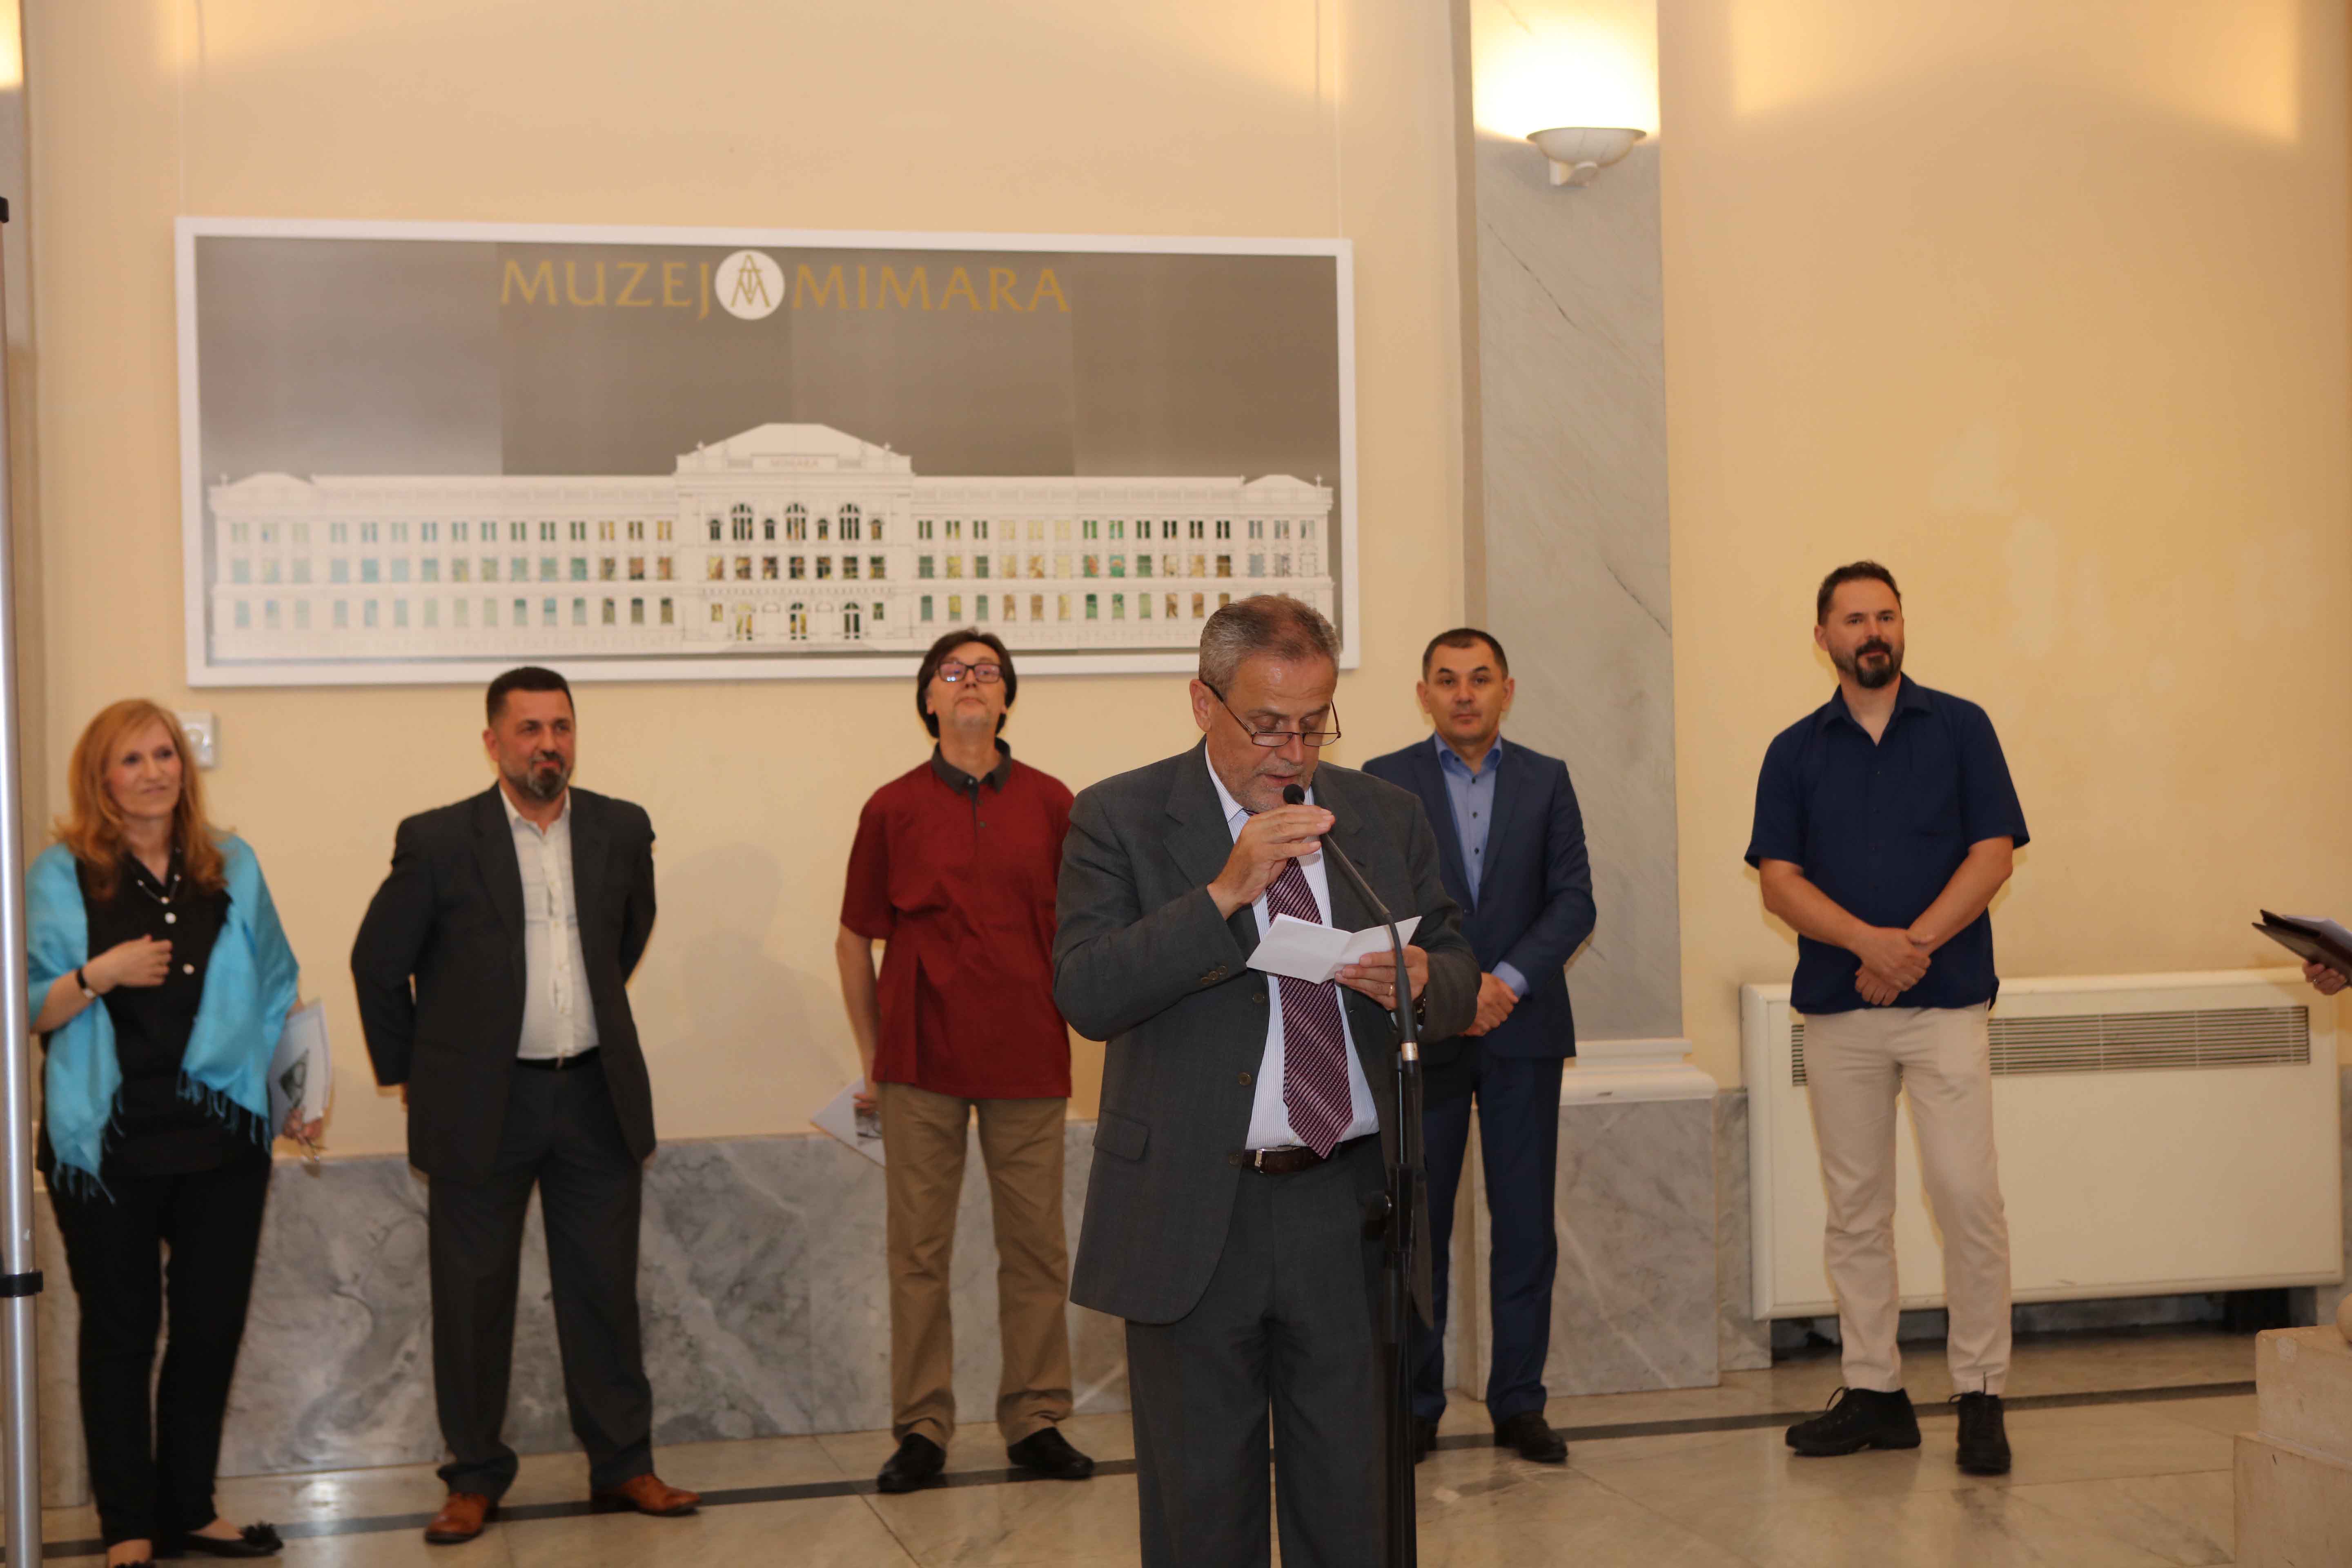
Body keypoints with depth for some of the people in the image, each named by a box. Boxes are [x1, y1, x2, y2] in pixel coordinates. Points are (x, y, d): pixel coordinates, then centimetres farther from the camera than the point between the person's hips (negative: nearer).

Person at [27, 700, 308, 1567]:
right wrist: (99, 975, -20)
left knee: (213, 1326, 9)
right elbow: (32, 1012, -3)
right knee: (121, 1332, 5)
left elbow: (273, 989, 13)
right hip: (108, 1144, -3)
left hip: (221, 1137, 3)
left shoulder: (231, 865, 7)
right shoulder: (61, 874, -2)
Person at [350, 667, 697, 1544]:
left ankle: (622, 1465, 21)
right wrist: (406, 1072, 6)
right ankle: (475, 1479, 19)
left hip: (595, 1096, 3)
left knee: (605, 1289, 9)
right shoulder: (438, 842, -7)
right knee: (472, 1297, 5)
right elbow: (378, 962, 2)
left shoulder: (620, 831, 3)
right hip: (479, 1103, -3)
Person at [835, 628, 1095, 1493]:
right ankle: (921, 1430, 11)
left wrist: (1068, 1018, 4)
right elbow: (854, 940, 9)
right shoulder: (893, 808, 4)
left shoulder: (1049, 802, 6)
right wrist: (873, 1058, 7)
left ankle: (1036, 1421, 15)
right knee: (918, 1249, 3)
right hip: (923, 1063, -1)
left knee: (1036, 1244, 4)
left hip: (1028, 1057, 1)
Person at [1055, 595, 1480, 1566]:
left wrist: (1419, 980, -12)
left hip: (1350, 1209, 3)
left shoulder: (1387, 818, 9)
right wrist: (1225, 893, -23)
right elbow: (1085, 995, -15)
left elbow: (1459, 984, 12)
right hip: (1194, 1218, -3)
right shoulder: (1120, 820, -3)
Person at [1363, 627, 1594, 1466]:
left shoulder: (1546, 781, 9)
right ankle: (1415, 1405, 11)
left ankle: (1519, 1403, 12)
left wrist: (1508, 979, -12)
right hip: (1419, 1032, -1)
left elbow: (1575, 901, 2)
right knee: (1417, 1224, 1)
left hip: (1522, 1027, 1)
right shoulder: (1385, 781, 5)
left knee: (1526, 1225, 3)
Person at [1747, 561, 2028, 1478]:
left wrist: (1915, 943, -14)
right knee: (1855, 1210, 6)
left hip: (1945, 999, -2)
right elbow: (1778, 879, 2)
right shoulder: (1795, 751, 10)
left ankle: (1980, 1395, 2)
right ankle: (1873, 1392, 15)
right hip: (1838, 1008, 2)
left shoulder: (1960, 729, 6)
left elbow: (1994, 853, -1)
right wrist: (1869, 941, -15)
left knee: (1968, 1197, -8)